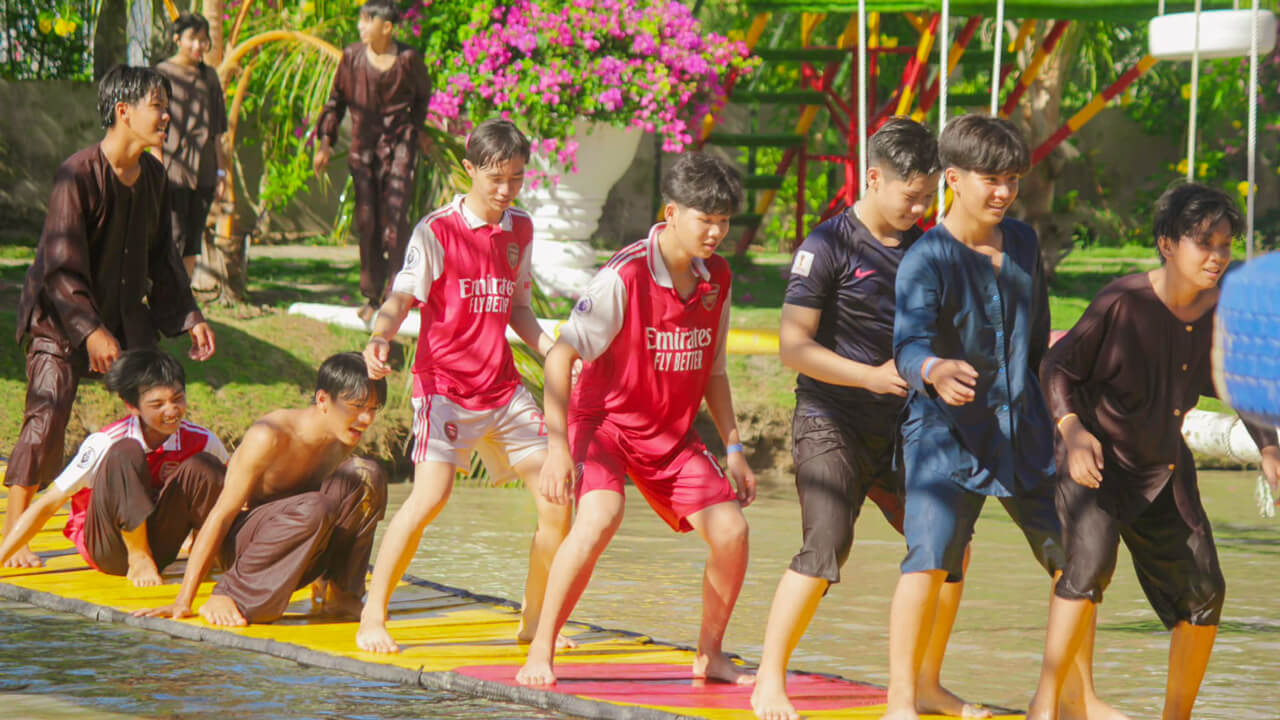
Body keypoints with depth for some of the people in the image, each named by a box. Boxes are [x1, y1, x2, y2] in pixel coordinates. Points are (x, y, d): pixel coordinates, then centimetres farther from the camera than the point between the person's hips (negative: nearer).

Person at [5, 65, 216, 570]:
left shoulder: (151, 174, 3)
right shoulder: (79, 175, -20)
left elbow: (160, 256, 15)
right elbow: (60, 266, -22)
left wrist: (189, 316, 9)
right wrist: (90, 331, -27)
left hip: (124, 311, 7)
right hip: (60, 318, -7)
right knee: (47, 418, -15)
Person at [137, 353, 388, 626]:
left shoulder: (341, 442, -1)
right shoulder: (271, 437, -22)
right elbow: (221, 514, -21)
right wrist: (183, 602, -23)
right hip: (241, 540, -6)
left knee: (367, 475, -13)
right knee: (314, 509, -37)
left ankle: (338, 593, -5)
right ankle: (227, 595, -24)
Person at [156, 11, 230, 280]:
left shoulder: (209, 76, 13)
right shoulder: (163, 73, -4)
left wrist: (221, 169, 14)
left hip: (203, 171, 6)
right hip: (173, 166, -6)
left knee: (193, 242, 7)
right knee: (174, 240, -10)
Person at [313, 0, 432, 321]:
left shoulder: (408, 59, -5)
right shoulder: (352, 57, 0)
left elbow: (422, 94, 15)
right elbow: (337, 101, 11)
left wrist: (417, 127, 11)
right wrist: (325, 142, 6)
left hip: (399, 143, -3)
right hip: (363, 146, 3)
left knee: (394, 216, -12)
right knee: (366, 220, 2)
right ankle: (371, 295, 12)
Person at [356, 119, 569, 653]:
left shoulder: (520, 231, 12)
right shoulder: (437, 232, -7)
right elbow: (402, 298, -12)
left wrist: (553, 351, 7)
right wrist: (380, 338, -32)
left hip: (503, 386, 6)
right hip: (444, 383, -6)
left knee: (558, 498, 0)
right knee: (430, 494, -22)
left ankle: (534, 620, 16)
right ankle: (372, 619, -12)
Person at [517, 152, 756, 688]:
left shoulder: (716, 279, 0)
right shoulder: (624, 276, -21)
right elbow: (561, 355, -21)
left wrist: (733, 449, 9)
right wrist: (557, 446, -26)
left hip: (672, 432, 6)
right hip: (606, 418, -6)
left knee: (731, 530, -6)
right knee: (600, 517, -31)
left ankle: (710, 655, 15)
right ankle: (540, 654, -20)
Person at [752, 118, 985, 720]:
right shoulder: (829, 247, -9)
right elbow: (793, 345, -13)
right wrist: (871, 376, -20)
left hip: (900, 426, 7)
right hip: (831, 422, -7)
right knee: (826, 549, -22)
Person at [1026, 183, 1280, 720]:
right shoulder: (1122, 302, -21)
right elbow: (1059, 367, -15)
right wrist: (1073, 429, -31)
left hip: (1164, 467, 6)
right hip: (1097, 456, -6)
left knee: (1204, 593, 6)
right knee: (1090, 562, -28)